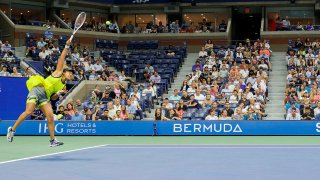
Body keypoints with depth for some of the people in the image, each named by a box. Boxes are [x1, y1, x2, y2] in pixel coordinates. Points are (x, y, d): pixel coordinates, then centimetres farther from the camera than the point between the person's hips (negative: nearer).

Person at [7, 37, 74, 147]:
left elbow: (53, 98, 18)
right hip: (37, 90, -6)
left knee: (50, 116, -10)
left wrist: (59, 93, -2)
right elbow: (61, 59, 1)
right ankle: (12, 129, -8)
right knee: (28, 111, -21)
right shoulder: (58, 73, 7)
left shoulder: (63, 87, 19)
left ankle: (53, 140, -8)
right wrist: (67, 46, 0)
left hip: (45, 97, 6)